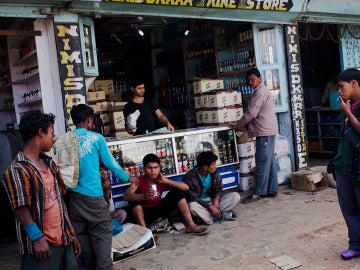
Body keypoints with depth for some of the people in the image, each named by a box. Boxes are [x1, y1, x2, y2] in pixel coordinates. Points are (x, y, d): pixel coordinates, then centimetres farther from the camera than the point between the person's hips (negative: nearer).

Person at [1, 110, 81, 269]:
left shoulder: (49, 164, 13)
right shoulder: (17, 170, -12)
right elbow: (21, 208, -16)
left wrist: (71, 234, 15)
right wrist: (37, 239, -19)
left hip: (63, 239, 7)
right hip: (41, 244, -7)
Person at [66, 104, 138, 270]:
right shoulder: (96, 138, -5)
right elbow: (110, 163, 2)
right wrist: (127, 178, 17)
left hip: (73, 195, 5)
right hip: (92, 195, -4)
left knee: (82, 234, 14)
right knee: (102, 234, 4)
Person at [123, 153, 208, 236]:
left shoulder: (162, 180, -6)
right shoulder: (139, 181, -17)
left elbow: (186, 187, -14)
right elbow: (126, 196, -37)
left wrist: (166, 181, -24)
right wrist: (144, 196, -54)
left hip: (160, 210, 4)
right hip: (146, 214, -3)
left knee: (177, 191, -12)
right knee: (134, 198, -31)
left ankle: (190, 225, -19)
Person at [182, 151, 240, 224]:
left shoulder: (215, 173, -5)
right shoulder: (190, 177, -20)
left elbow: (218, 189, 3)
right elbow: (193, 198, -22)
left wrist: (216, 199, -20)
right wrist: (210, 206, -31)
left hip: (212, 200, 5)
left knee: (235, 196, -11)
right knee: (193, 206, -40)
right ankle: (221, 215, -27)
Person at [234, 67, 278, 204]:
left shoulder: (260, 92, -13)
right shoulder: (260, 91, 20)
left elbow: (251, 113, -17)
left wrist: (238, 126, -5)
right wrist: (245, 125, 14)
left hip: (264, 132, -11)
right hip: (267, 131, 11)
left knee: (262, 162, -8)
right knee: (269, 161, 11)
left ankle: (258, 192, -5)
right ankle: (272, 189, 17)